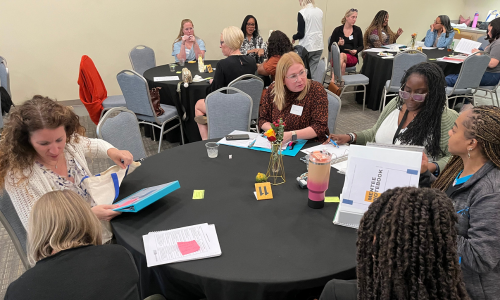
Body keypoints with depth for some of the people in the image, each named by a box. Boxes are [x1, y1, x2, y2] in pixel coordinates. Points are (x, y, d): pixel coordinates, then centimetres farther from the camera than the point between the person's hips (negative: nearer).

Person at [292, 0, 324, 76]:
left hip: (307, 47, -6)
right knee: (312, 72, 7)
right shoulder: (320, 11, 7)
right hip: (319, 46, 6)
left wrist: (293, 37, 7)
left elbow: (301, 34, -13)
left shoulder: (302, 13, -13)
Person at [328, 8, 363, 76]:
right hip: (337, 57, 0)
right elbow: (330, 48, 6)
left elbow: (361, 46, 19)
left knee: (342, 55, -35)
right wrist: (338, 44, -13)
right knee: (343, 64, -37)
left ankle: (333, 81, -49)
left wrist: (356, 51, -4)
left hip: (352, 58, 0)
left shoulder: (357, 30, 10)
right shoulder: (337, 30, 4)